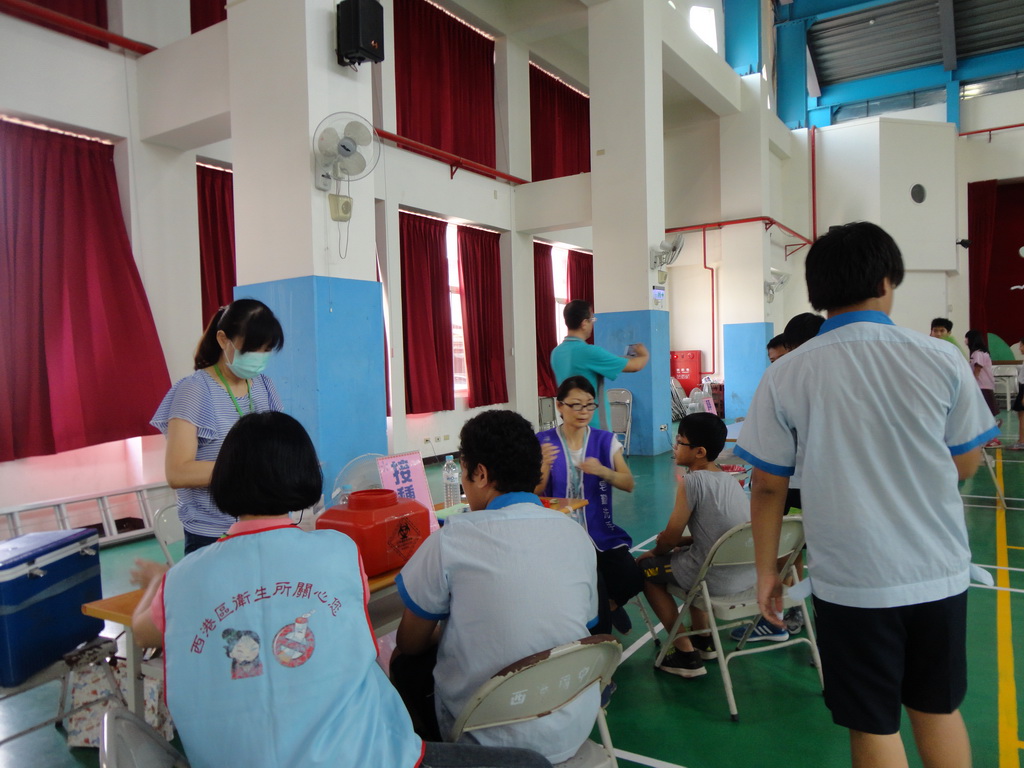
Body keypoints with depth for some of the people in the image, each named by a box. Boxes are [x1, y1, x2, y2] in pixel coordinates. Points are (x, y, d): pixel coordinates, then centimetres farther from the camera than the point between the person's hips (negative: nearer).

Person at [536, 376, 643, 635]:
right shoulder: (543, 442, 0)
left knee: (632, 578, -19)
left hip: (601, 534, 3)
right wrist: (545, 465, -22)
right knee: (594, 584, -26)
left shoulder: (606, 441, 5)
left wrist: (603, 472, -21)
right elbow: (535, 493, -2)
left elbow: (629, 484, -1)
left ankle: (607, 604, 17)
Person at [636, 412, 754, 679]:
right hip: (747, 574, 8)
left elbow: (670, 538, -12)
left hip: (717, 581, -8)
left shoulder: (692, 480, -17)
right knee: (684, 555, 32)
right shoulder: (730, 479, 7)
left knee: (646, 568, 11)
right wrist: (682, 541, 15)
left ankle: (686, 654, 15)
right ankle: (704, 639, 36)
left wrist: (654, 552, 8)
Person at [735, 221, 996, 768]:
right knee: (939, 710, 23)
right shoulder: (940, 359, -8)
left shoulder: (786, 376, -12)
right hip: (939, 572, 3)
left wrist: (766, 570, 4)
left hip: (851, 579, -2)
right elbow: (966, 464, 2)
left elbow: (768, 487, -7)